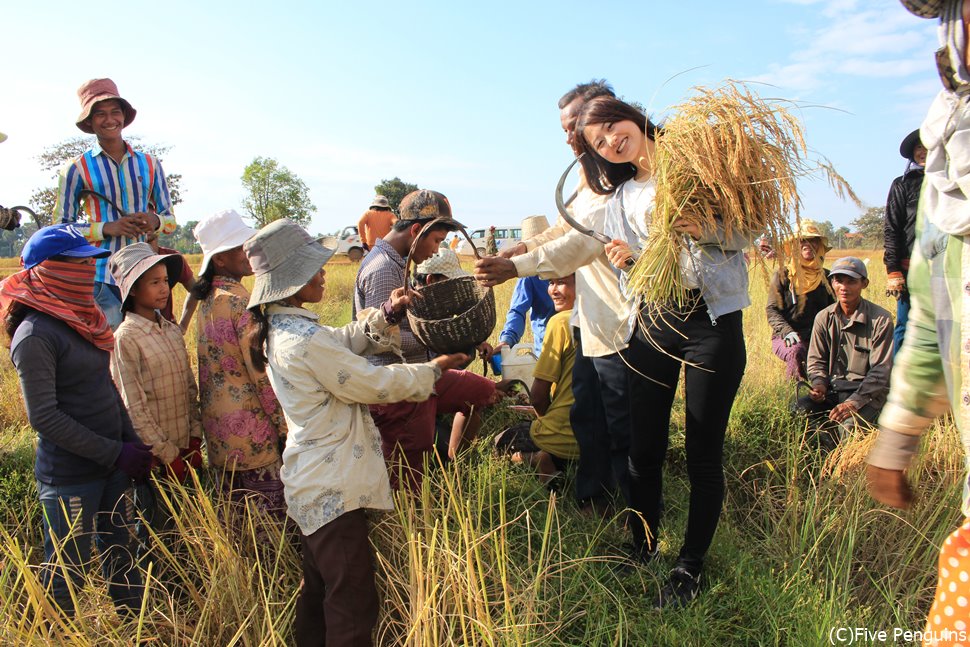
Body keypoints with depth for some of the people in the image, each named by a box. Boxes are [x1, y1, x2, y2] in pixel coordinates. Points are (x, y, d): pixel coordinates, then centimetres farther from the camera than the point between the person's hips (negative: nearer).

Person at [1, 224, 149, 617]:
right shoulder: (35, 334, -16)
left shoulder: (84, 319, 7)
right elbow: (44, 416, -19)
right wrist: (115, 454, -18)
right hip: (70, 475, -7)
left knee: (121, 558, 18)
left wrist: (132, 444, 6)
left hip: (112, 465, 7)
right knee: (67, 572, 8)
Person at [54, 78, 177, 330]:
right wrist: (107, 228, -13)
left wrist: (155, 221, -8)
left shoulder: (150, 164, 12)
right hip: (99, 277, -3)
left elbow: (170, 219, 16)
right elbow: (61, 227, 4)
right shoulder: (77, 169, 4)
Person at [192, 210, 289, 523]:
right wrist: (284, 426, -12)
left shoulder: (207, 300, 9)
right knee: (271, 516, 1)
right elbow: (262, 373, -19)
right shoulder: (242, 302, -17)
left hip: (217, 424, 9)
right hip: (251, 426, -9)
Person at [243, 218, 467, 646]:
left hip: (312, 483, 10)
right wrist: (433, 369, -4)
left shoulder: (279, 327, 5)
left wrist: (386, 314, -3)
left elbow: (344, 341, 12)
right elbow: (374, 384, -18)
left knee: (320, 592, 25)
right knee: (353, 606, 2)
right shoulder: (305, 339, -25)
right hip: (333, 491, -10)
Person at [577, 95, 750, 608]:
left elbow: (742, 233, -3)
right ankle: (642, 553, 25)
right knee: (644, 450, 7)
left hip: (710, 320, -4)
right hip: (650, 325, 4)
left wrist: (702, 228, -22)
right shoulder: (620, 199, 15)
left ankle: (690, 566, 19)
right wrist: (625, 260, -6)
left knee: (703, 454, 2)